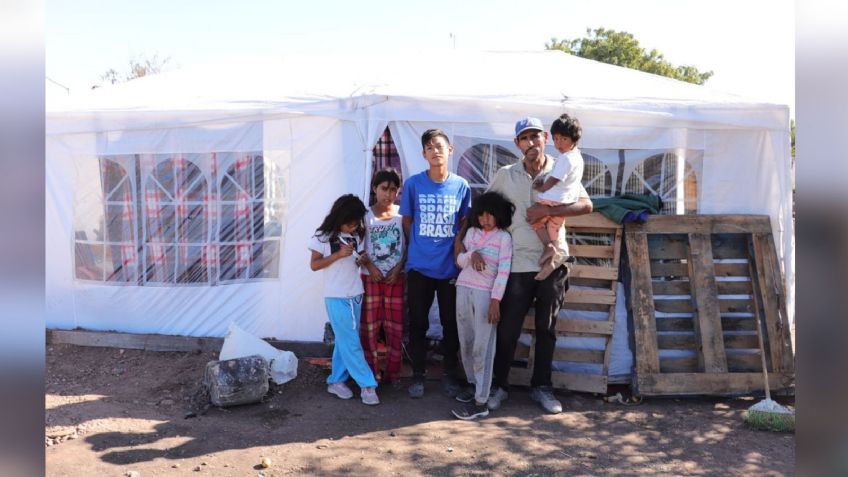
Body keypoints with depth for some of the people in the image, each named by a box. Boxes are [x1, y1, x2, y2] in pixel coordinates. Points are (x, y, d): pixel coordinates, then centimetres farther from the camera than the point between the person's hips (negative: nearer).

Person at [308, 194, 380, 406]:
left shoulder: (355, 236, 7)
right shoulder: (323, 236, -8)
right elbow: (314, 265, -7)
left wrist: (360, 260, -6)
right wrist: (338, 254, -18)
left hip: (355, 295, 6)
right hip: (336, 297, -5)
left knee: (344, 341, 11)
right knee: (351, 342, -3)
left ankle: (336, 380, 22)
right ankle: (367, 385, 2)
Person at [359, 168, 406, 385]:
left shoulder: (402, 214, 1)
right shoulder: (366, 215, 0)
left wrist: (399, 268, -10)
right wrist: (370, 267, -13)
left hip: (396, 276, 1)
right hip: (370, 276, 0)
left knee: (395, 325, 6)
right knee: (369, 325, 3)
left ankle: (393, 371, 17)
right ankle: (371, 371, 13)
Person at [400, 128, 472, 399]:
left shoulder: (461, 186, -2)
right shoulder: (413, 184, -4)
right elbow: (407, 221, 6)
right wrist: (418, 248, 8)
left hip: (451, 267, 1)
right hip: (419, 267, 0)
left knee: (451, 323, 9)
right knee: (418, 323, 8)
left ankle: (449, 373, 26)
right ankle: (418, 374, 24)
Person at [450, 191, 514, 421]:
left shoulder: (504, 237, -2)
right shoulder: (471, 232, 12)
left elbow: (503, 271, -8)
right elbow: (460, 261, 9)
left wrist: (495, 300, -15)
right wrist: (471, 254, -13)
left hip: (485, 294, -5)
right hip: (464, 289, 5)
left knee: (482, 347, -6)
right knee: (465, 342, 13)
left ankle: (481, 402, -4)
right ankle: (473, 383, 32)